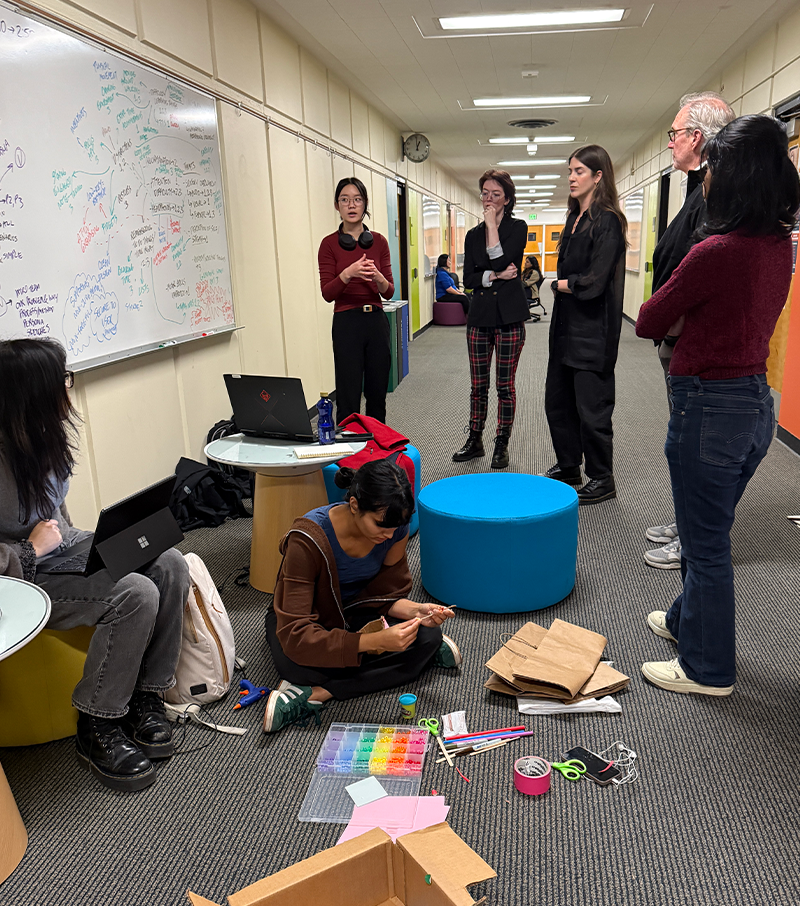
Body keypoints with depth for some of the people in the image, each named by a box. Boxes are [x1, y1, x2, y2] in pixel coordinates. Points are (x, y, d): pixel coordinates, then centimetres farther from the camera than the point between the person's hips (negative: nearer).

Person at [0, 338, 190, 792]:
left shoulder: (44, 435, 1)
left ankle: (146, 696, 1)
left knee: (170, 565, -12)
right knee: (135, 594, -28)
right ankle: (97, 729, -8)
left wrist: (76, 539, 4)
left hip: (63, 547, 9)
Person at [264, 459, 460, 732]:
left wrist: (414, 611, -28)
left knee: (429, 637, -23)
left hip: (355, 611, 5)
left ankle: (316, 693, -26)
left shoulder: (394, 528, -20)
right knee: (297, 666, -38)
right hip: (307, 617, -4)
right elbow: (296, 635, -36)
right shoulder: (308, 539, -34)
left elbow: (385, 593, -6)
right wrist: (375, 641, -45)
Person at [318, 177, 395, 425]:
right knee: (348, 399, -3)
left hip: (376, 322, 3)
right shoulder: (329, 244, -1)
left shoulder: (379, 242, 7)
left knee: (377, 396, 10)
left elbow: (389, 292, 4)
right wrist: (348, 273, -25)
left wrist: (378, 278, -17)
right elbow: (327, 293, -8)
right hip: (346, 323, -3)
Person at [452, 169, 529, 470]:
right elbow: (468, 279, 5)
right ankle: (475, 441, 21)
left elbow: (501, 262, -16)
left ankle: (502, 445, 14)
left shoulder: (517, 228, 1)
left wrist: (492, 225, -9)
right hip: (480, 314, 4)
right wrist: (496, 276, -10)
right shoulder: (473, 235, 13)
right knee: (478, 385, 8)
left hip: (509, 315, -4)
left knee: (505, 385, 2)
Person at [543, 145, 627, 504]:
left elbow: (594, 282, -19)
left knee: (591, 408, -1)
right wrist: (561, 285, 0)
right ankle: (568, 467, 30)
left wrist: (561, 284, -4)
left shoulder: (607, 221, -12)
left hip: (593, 329, -9)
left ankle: (602, 480, 14)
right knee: (557, 401, 14)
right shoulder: (575, 218, 14)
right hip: (566, 326, 9)